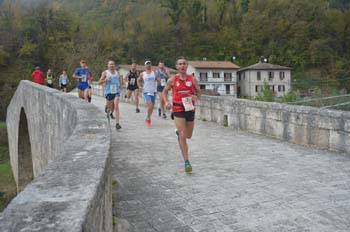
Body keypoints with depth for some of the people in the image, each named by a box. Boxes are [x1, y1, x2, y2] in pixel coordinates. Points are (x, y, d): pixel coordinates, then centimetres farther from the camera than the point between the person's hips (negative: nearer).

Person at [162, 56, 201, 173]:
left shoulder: (193, 79, 0)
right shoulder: (172, 80, -2)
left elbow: (199, 92, 9)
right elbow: (165, 91, 9)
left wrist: (196, 97, -14)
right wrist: (166, 102, -8)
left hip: (190, 109, 3)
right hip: (178, 110, -3)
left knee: (188, 136, 17)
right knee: (183, 136, -11)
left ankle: (178, 132, 54)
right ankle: (186, 162, -3)